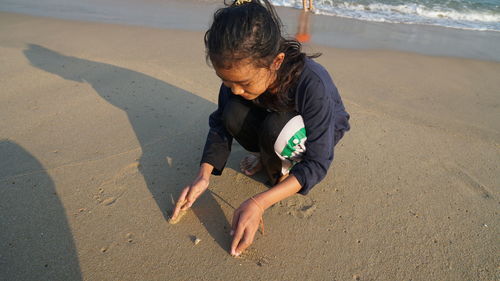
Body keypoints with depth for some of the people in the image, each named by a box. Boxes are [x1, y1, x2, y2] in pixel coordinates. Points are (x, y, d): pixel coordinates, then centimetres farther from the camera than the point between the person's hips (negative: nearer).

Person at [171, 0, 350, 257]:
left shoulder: (312, 84, -39)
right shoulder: (239, 74, -25)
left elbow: (317, 164, -34)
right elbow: (220, 124, -15)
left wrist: (259, 203, -44)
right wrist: (204, 176, -29)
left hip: (324, 129, -4)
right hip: (274, 120, 4)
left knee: (276, 129, -38)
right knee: (234, 114, -27)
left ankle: (280, 167, -4)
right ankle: (267, 157, 1)